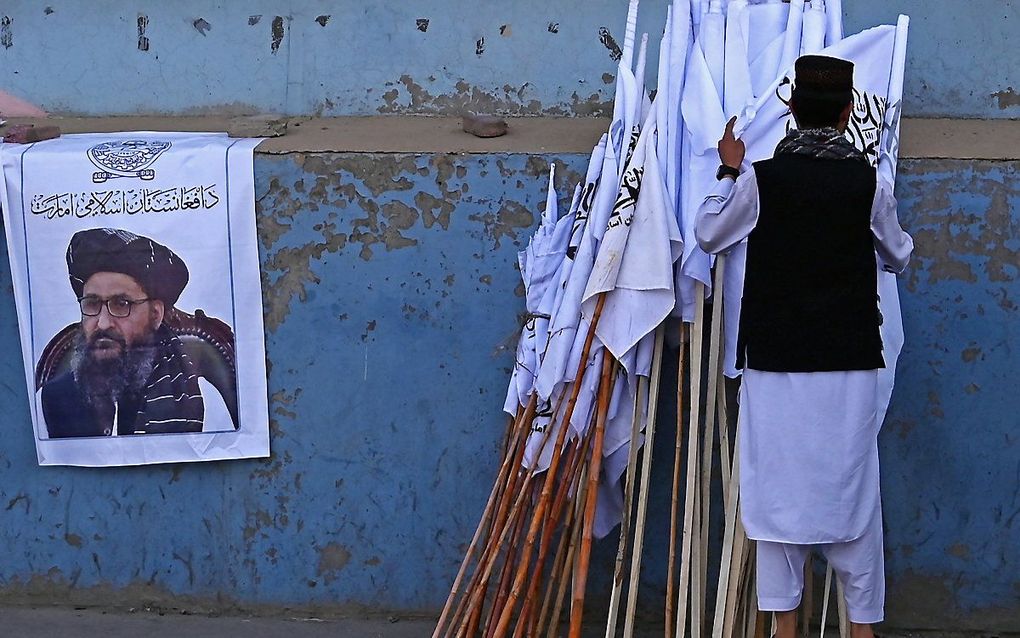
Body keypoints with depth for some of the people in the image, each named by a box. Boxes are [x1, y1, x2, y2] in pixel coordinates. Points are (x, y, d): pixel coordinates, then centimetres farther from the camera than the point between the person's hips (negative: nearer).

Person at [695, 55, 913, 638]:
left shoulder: (760, 179, -5)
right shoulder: (869, 182, -3)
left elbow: (710, 236, 11)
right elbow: (899, 257, 14)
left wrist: (729, 173, 23)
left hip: (776, 359, 0)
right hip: (851, 361, 0)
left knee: (779, 484, 6)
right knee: (853, 487, 7)